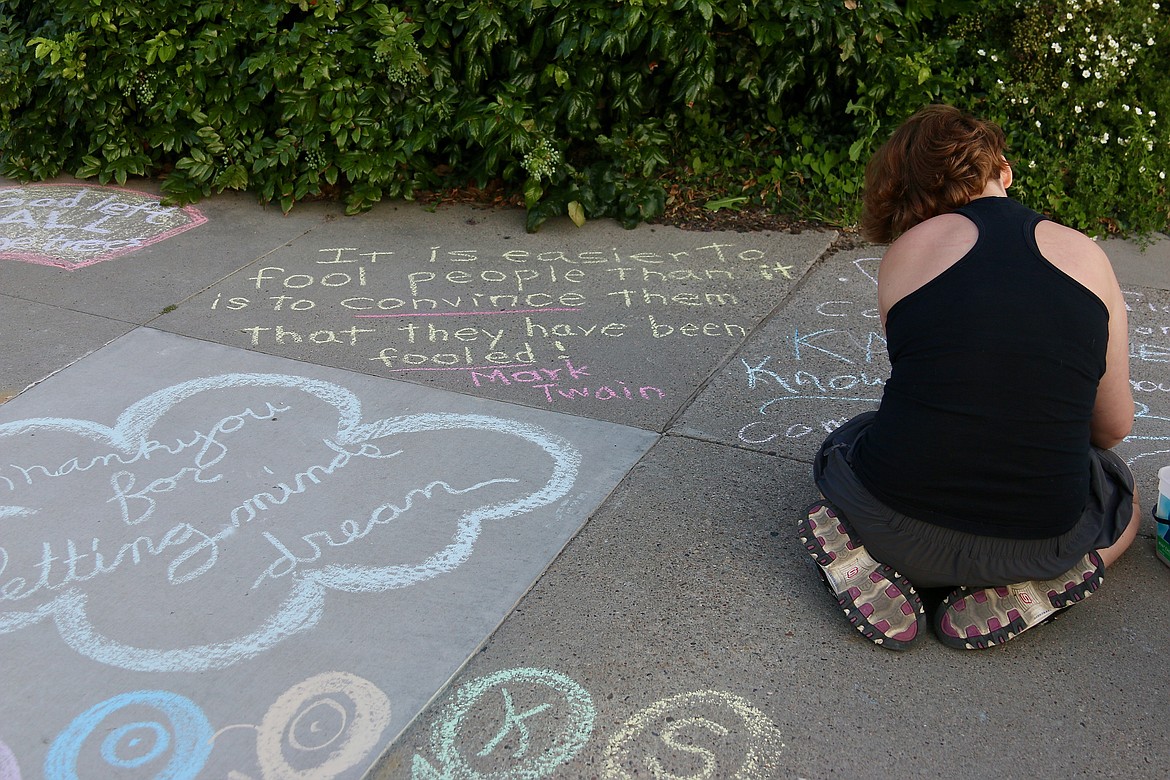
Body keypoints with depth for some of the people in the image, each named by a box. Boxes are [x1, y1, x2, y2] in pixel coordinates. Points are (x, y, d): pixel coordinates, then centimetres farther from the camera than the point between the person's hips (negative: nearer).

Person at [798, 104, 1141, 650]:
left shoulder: (907, 250, 0)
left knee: (841, 449, 35)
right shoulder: (1085, 256, 3)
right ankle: (1024, 591, 6)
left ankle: (860, 559, 2)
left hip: (901, 534, 0)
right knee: (1123, 498, 36)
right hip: (1038, 542, 1)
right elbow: (1115, 425, 11)